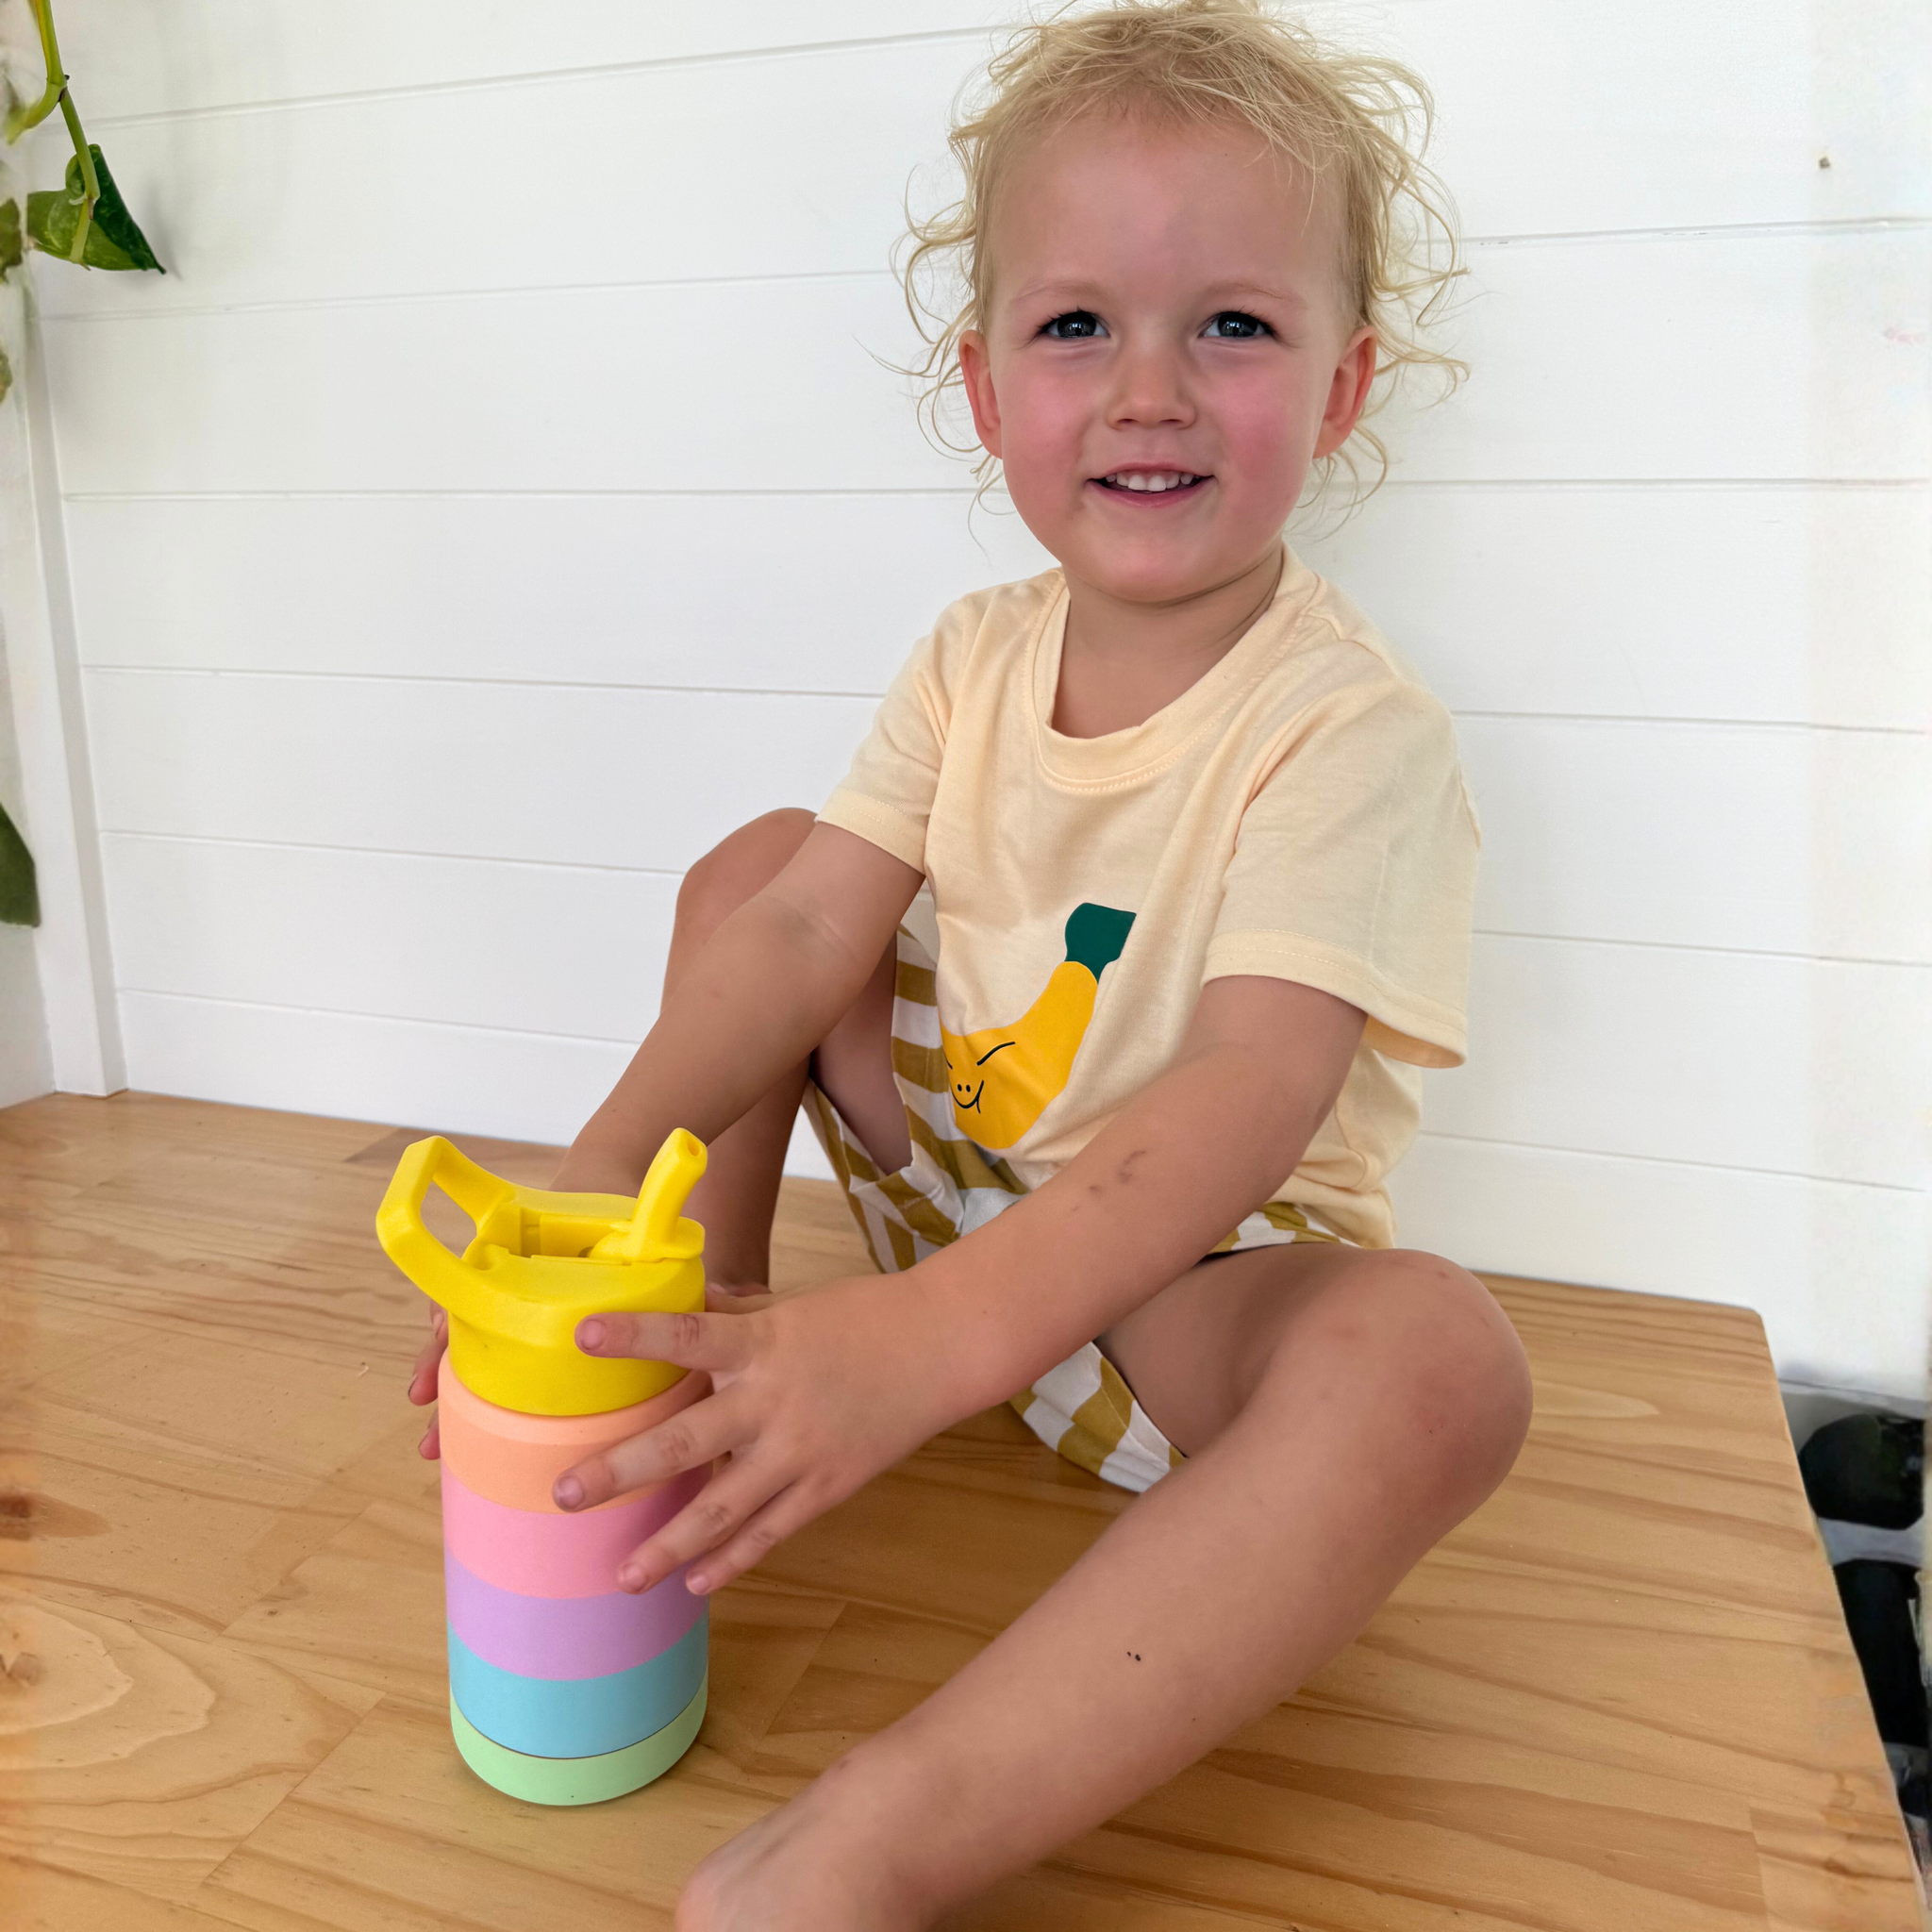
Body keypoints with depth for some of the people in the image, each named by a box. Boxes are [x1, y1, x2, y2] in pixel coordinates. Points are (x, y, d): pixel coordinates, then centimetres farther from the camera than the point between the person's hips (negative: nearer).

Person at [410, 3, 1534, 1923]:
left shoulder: (1349, 725, -21)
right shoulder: (975, 660, -2)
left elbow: (1252, 1086, -33)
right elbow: (806, 932, -9)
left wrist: (928, 1336, -46)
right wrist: (597, 1176, -23)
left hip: (1194, 1274, -5)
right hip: (949, 1174, 6)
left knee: (1432, 1354, -38)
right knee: (752, 857, 2)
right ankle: (705, 1337, 1)